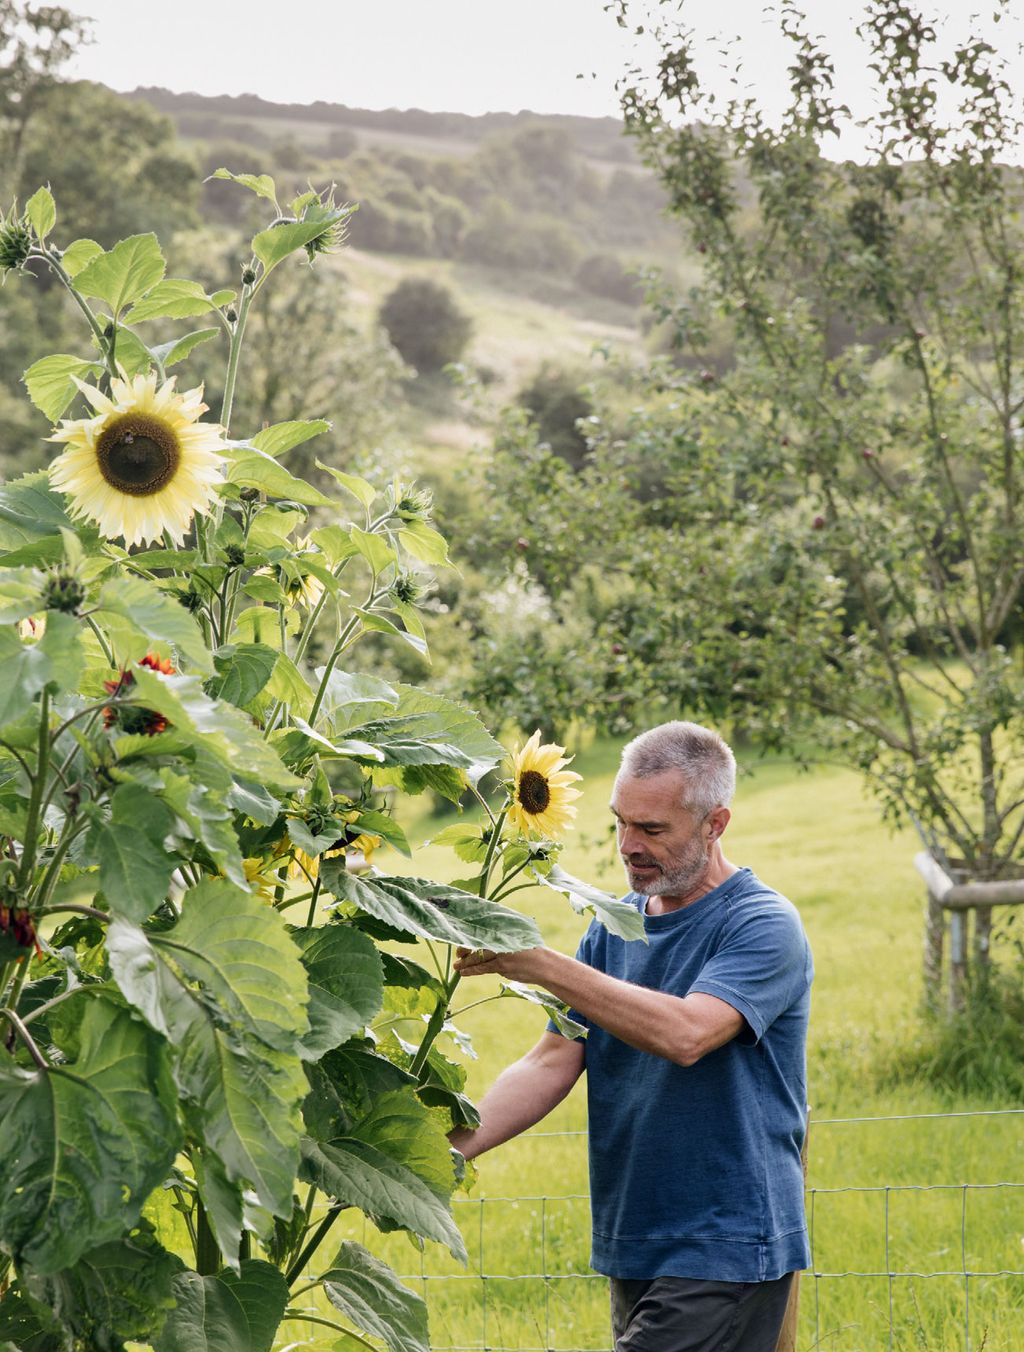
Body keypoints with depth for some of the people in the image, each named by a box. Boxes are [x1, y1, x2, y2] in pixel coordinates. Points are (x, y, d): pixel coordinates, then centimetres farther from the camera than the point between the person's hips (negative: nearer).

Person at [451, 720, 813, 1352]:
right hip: (632, 1250, 7)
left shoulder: (764, 926, -10)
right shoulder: (615, 925, 12)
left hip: (724, 1253, -7)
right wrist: (455, 1147, -10)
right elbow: (553, 1061, 6)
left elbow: (685, 1034, -27)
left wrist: (544, 964, -28)